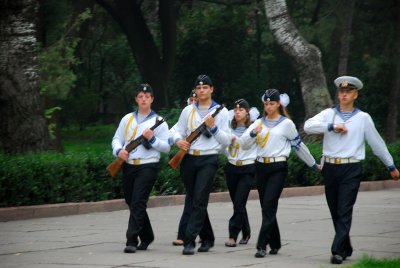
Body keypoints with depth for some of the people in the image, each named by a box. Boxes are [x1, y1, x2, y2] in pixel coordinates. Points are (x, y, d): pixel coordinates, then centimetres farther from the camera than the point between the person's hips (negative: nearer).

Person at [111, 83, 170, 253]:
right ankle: (146, 237, 28)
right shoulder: (127, 119, 12)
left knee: (138, 203, -15)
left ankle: (132, 241, -16)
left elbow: (166, 147, 0)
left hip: (148, 166, -5)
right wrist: (119, 150, -7)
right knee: (131, 202, 12)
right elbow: (117, 139, 14)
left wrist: (152, 139, -16)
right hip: (128, 165, 5)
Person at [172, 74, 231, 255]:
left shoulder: (221, 111, 3)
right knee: (192, 200, 10)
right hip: (189, 158, 4)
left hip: (208, 160, -4)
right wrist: (179, 140, -11)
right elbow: (178, 131, 12)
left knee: (199, 201, -13)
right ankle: (207, 238, 25)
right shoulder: (188, 110, 11)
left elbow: (226, 141, 1)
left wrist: (213, 127, -14)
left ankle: (189, 241, -16)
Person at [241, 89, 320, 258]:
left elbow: (299, 145, 9)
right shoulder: (259, 123, 11)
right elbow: (244, 144, 2)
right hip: (261, 166, 5)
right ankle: (274, 244, 22)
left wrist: (313, 164, 15)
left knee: (269, 206, -13)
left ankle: (262, 246, -15)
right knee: (266, 207, 9)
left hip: (278, 168, -4)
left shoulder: (286, 123, 1)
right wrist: (253, 133, -17)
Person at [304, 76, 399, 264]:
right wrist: (332, 126, -16)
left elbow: (377, 143, 11)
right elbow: (308, 126, -9)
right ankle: (346, 248, 22)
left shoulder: (363, 118, 5)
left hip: (351, 170, -3)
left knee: (345, 212, -9)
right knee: (335, 212, 9)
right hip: (330, 169, 3)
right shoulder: (329, 114, 7)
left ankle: (338, 251, -12)